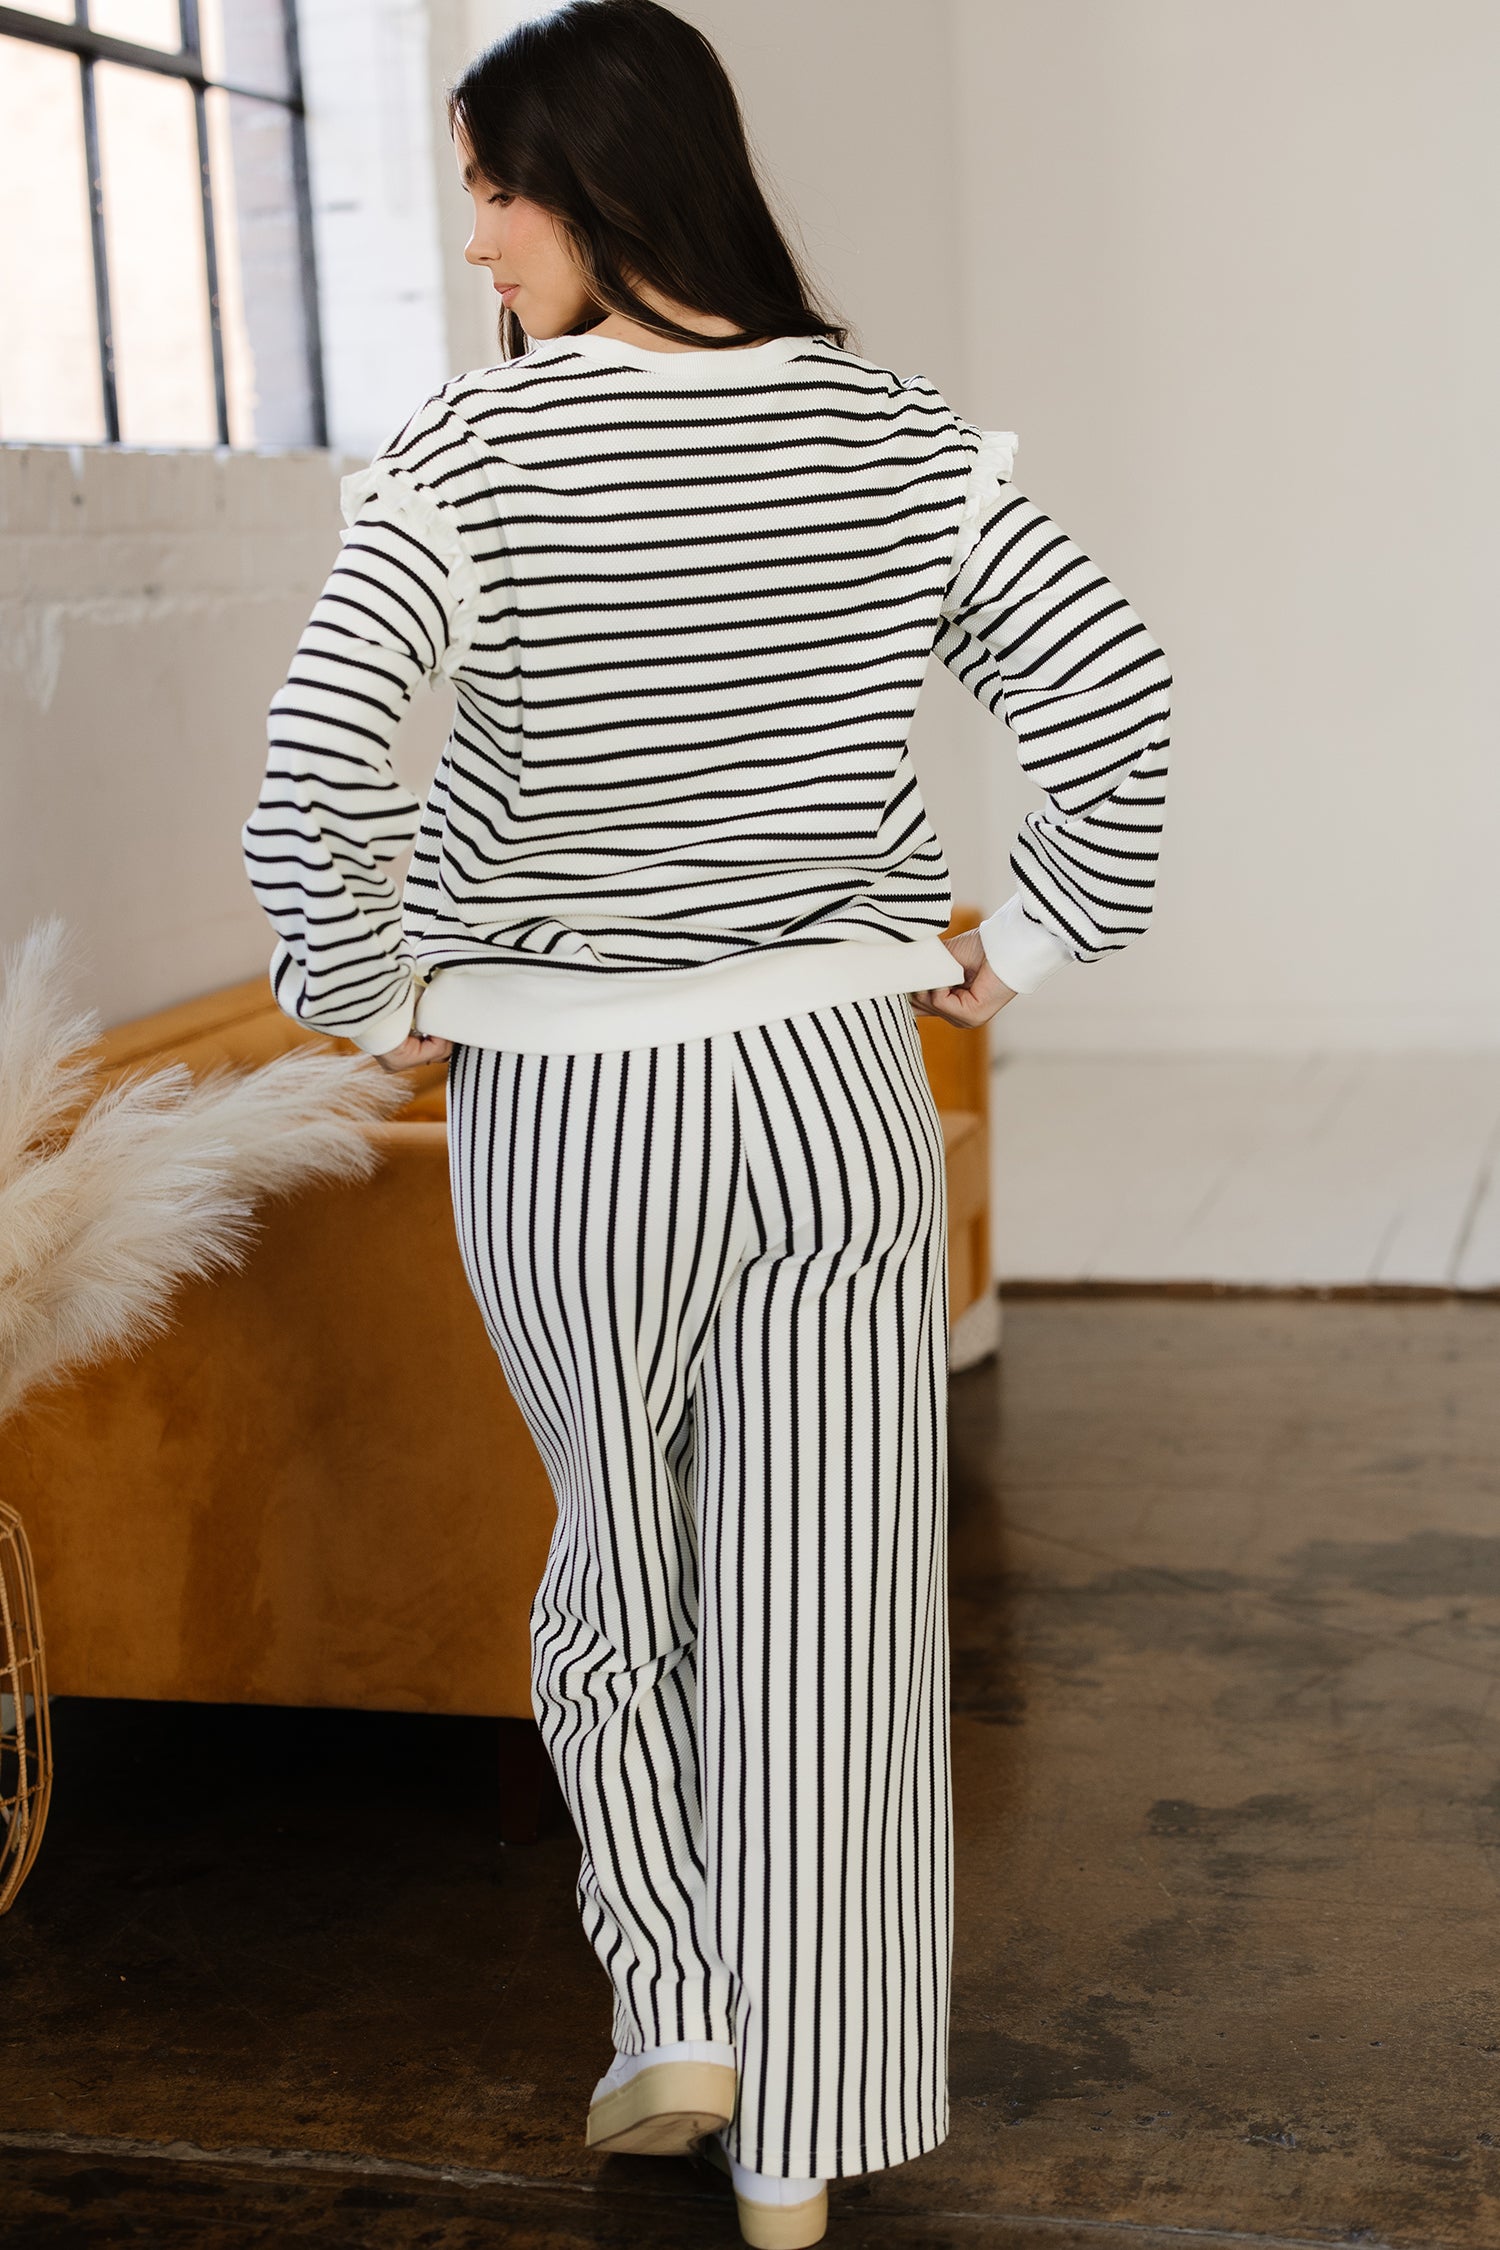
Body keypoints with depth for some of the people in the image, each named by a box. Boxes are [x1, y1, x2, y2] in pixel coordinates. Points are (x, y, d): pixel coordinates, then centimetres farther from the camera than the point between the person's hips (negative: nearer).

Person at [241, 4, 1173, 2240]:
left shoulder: (477, 448, -11)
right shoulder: (892, 432, -2)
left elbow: (316, 769, -22)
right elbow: (1115, 691, -5)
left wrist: (368, 990, -5)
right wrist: (1028, 938, 7)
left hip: (567, 1117, -2)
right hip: (836, 1090, 2)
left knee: (619, 1556, 24)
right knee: (822, 1615, 10)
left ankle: (671, 2005, 21)